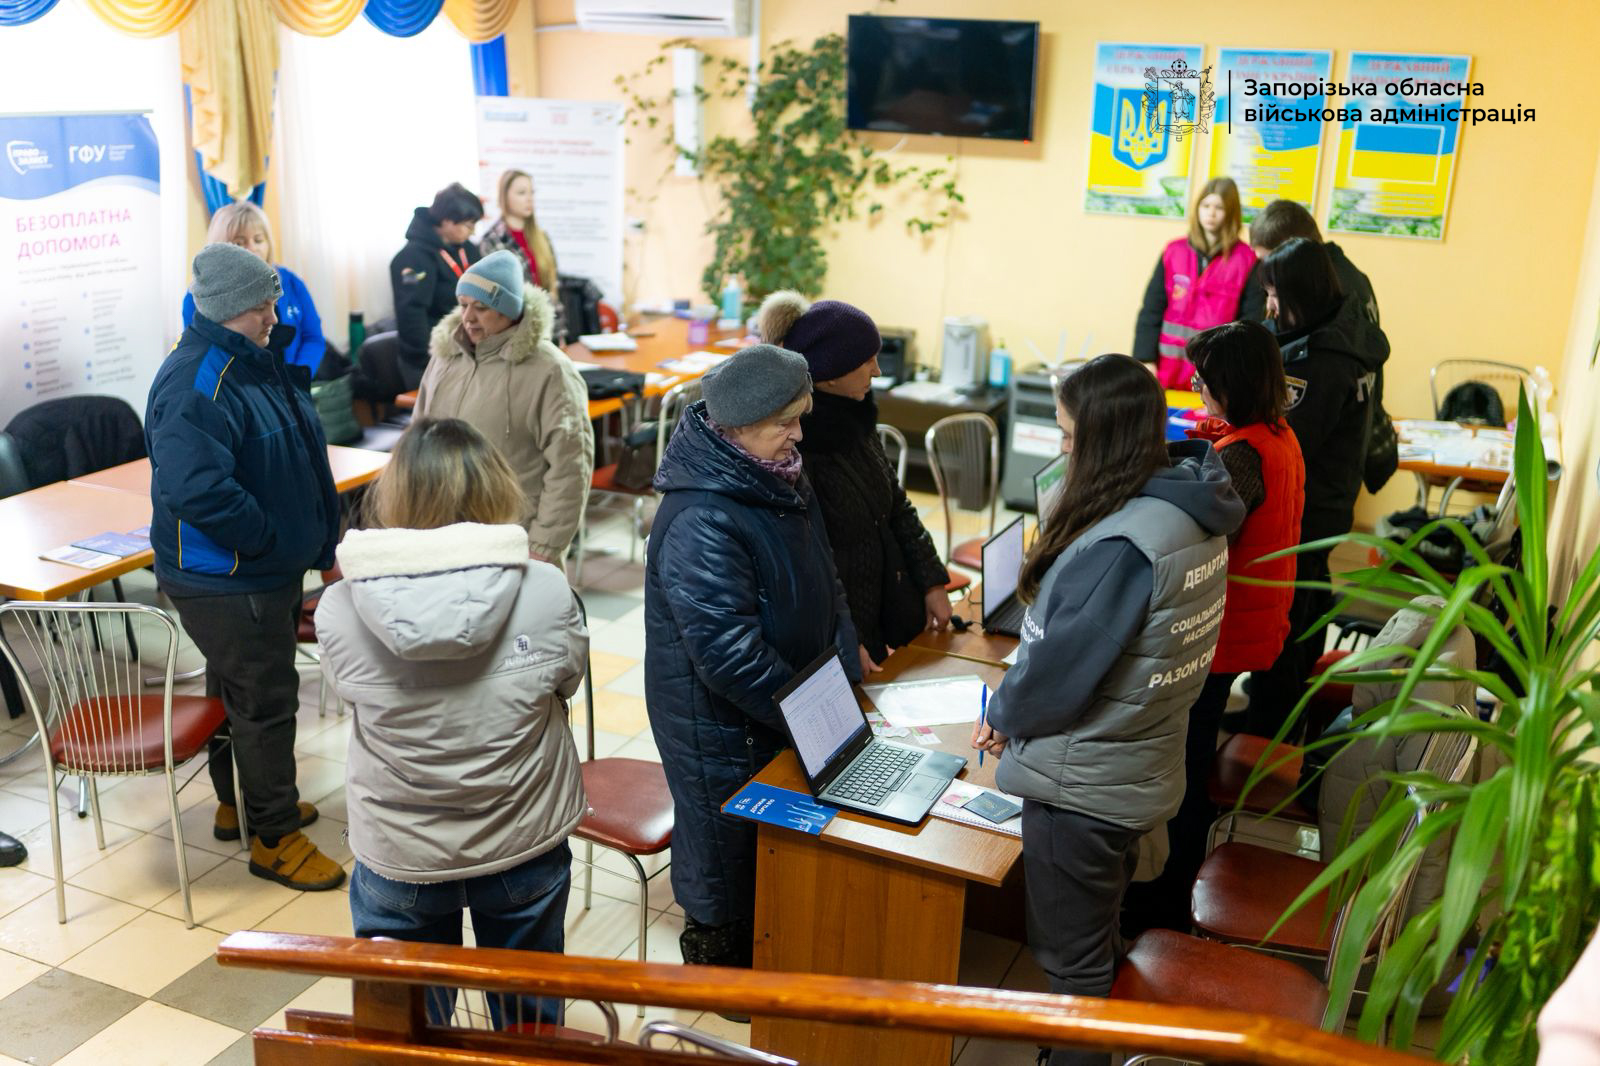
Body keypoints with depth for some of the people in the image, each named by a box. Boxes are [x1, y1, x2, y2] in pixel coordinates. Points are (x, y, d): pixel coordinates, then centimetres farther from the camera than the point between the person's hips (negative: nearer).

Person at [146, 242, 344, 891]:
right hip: (226, 584, -10)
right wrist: (269, 538, -25)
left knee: (239, 690, 23)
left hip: (264, 571, 10)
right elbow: (197, 490, -37)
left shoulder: (254, 362, 7)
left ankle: (239, 803, 42)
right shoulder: (195, 384, -26)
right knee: (265, 701, 1)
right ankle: (275, 838, 16)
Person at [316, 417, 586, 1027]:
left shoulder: (340, 607, -20)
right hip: (524, 846, 0)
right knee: (528, 1020, 25)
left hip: (398, 861, 0)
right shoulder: (547, 593, -21)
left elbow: (352, 689, -3)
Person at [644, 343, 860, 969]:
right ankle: (716, 964, 35)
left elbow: (825, 585, 14)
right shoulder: (700, 521, -29)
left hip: (781, 708, 9)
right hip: (719, 724, -9)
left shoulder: (781, 478, 1)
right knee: (729, 857, 12)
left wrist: (846, 674, 6)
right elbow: (728, 654, -30)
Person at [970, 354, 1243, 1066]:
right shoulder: (1193, 513, -1)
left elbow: (1063, 664, -24)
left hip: (1082, 785, -9)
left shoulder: (1121, 545, -31)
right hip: (1140, 771, 9)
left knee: (1072, 959, 11)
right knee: (1099, 935, 28)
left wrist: (1003, 717, -4)